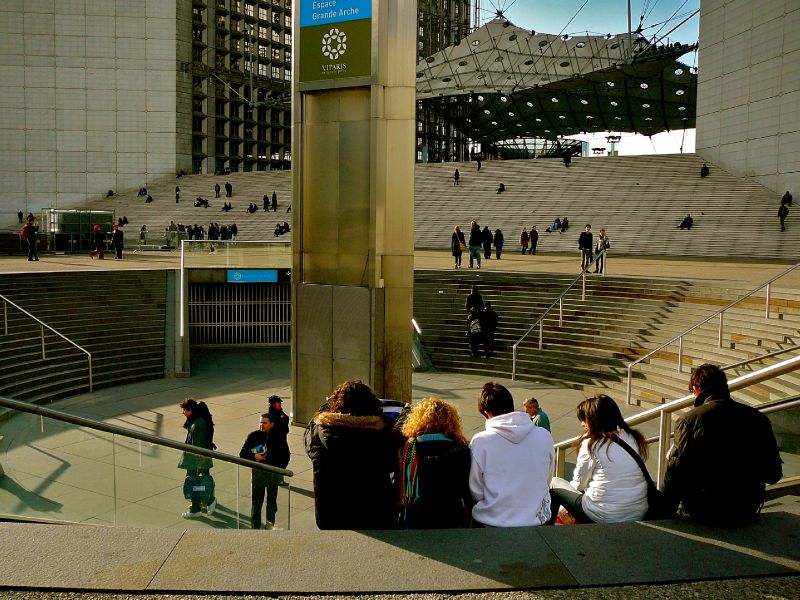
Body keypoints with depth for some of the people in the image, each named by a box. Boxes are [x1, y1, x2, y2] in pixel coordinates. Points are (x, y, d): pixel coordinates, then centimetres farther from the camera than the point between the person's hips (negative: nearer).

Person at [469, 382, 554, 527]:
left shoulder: (480, 442, -13)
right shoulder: (545, 436, -6)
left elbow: (476, 493, -6)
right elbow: (546, 482, 7)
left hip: (492, 523, -2)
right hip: (536, 521, 2)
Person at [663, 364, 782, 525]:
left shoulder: (688, 420, -13)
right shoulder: (758, 418, 0)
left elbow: (677, 472, -16)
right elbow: (774, 475, 5)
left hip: (704, 513, -4)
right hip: (748, 511, 4)